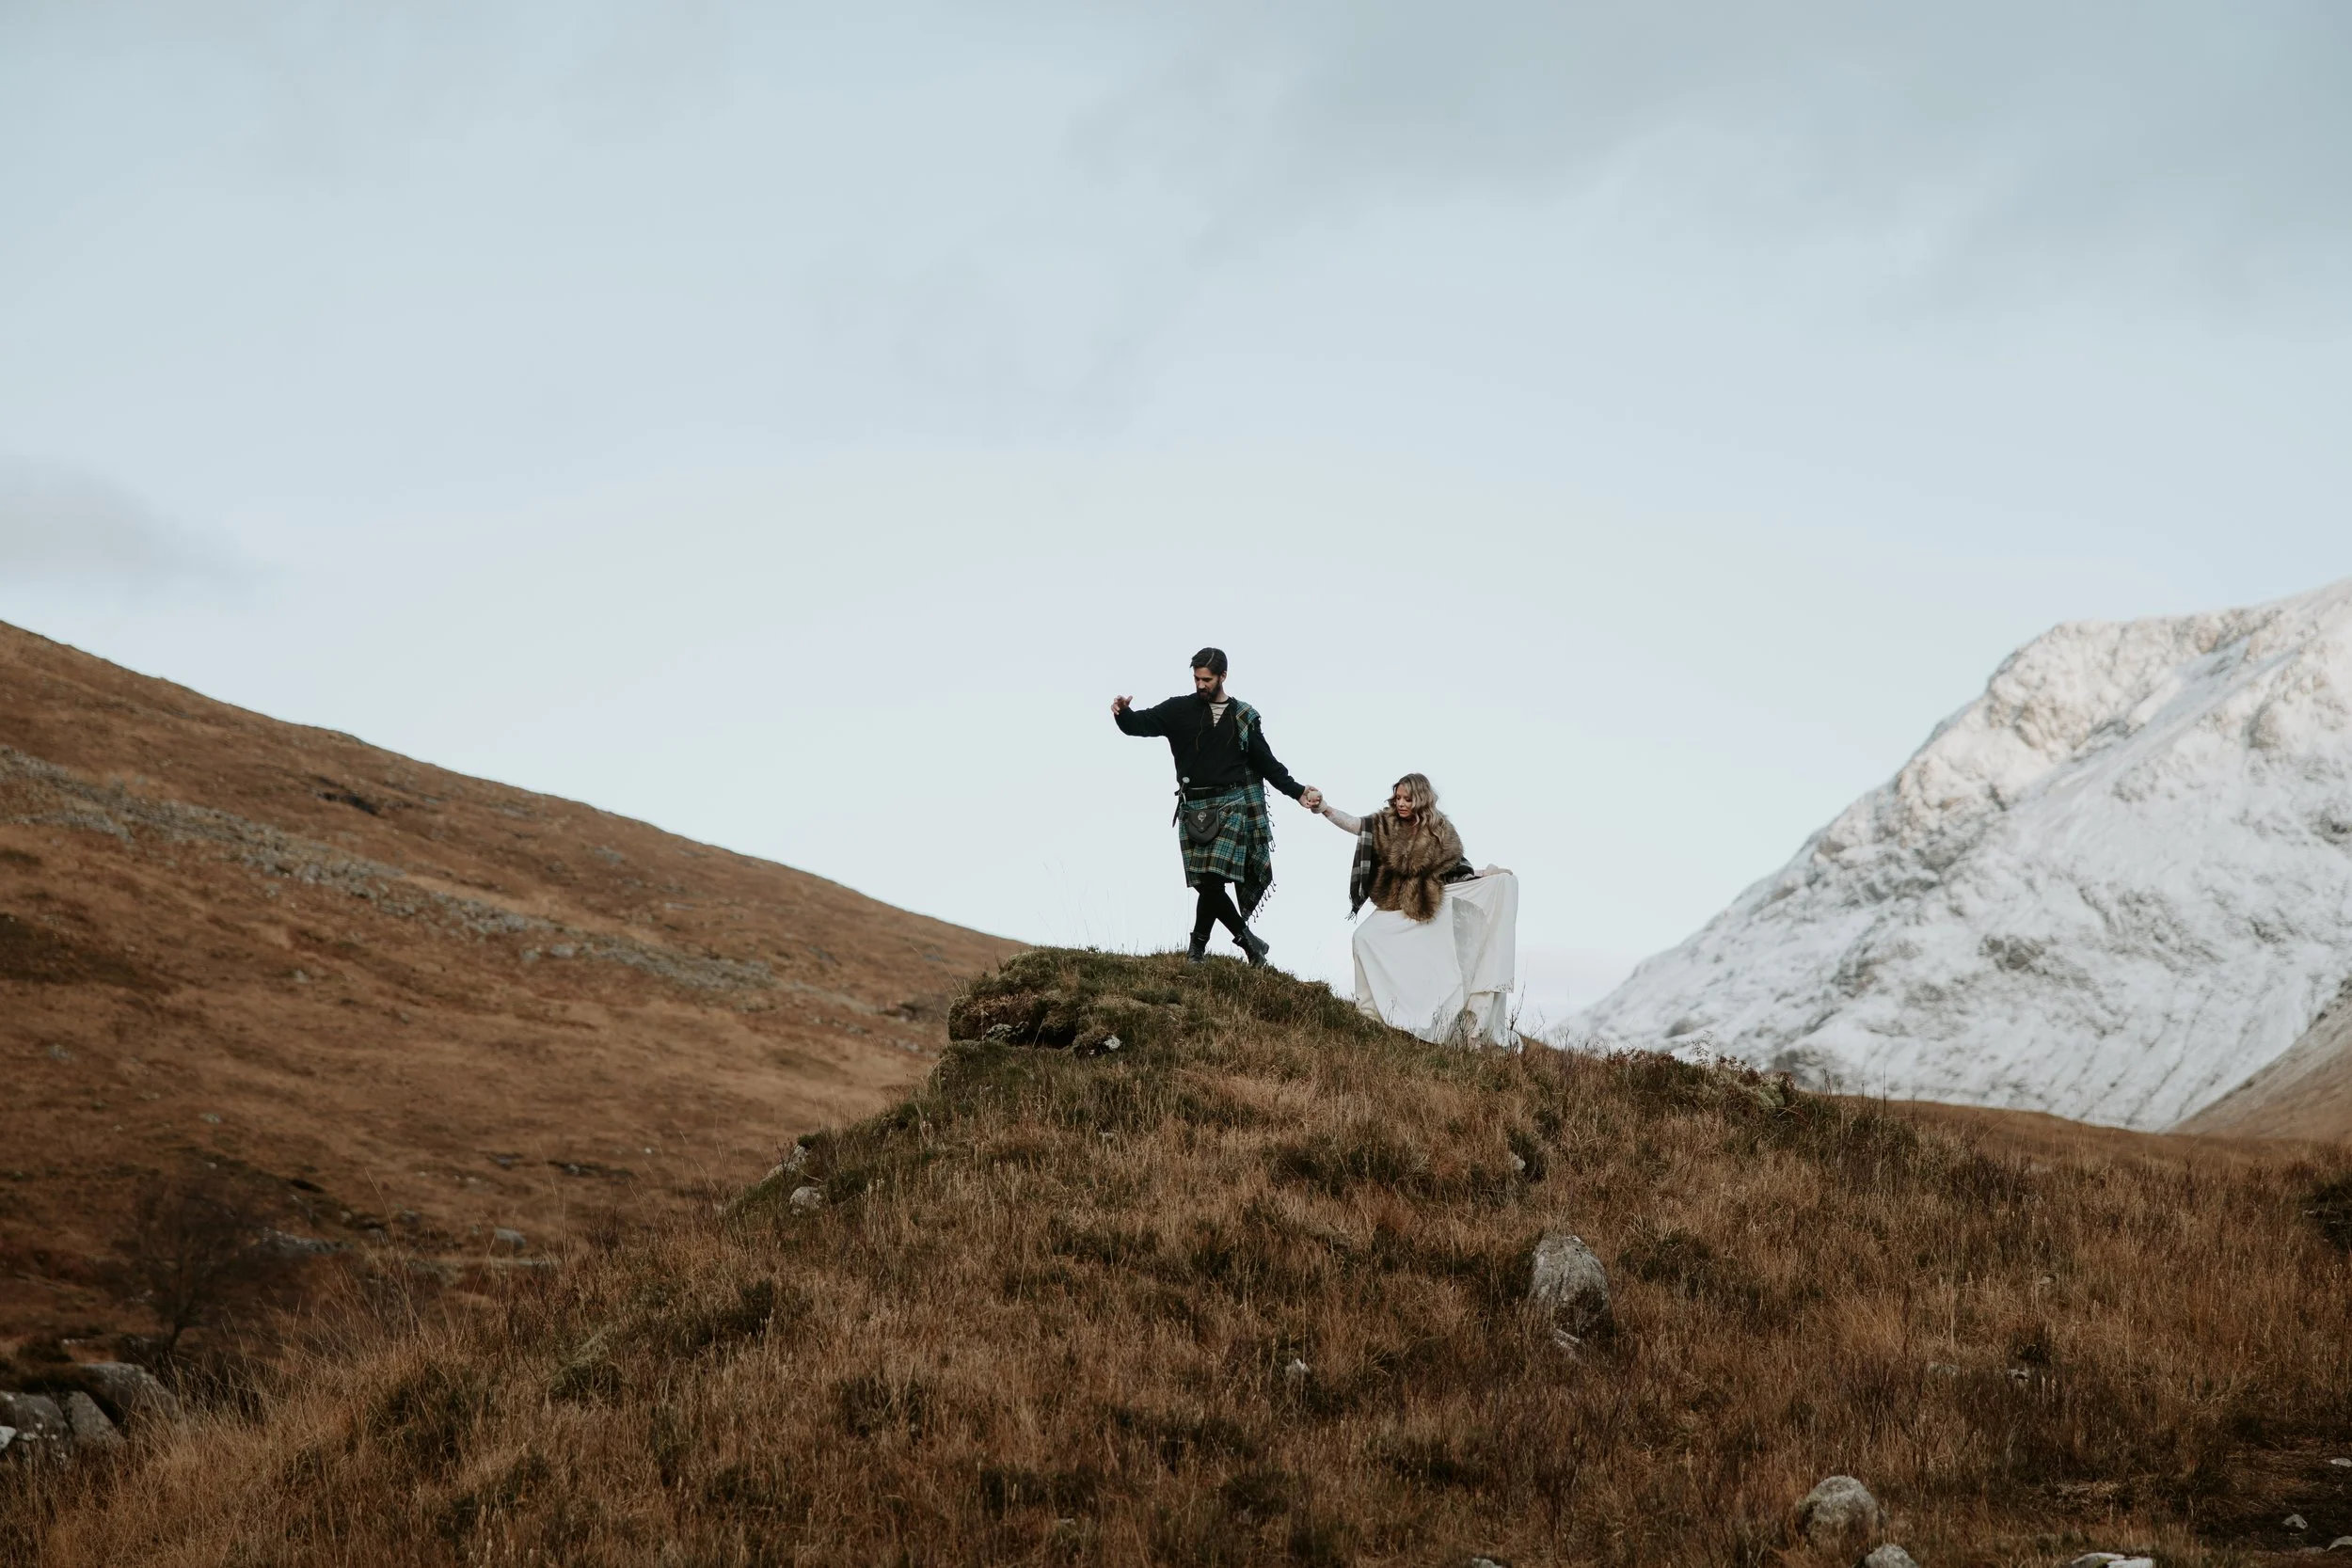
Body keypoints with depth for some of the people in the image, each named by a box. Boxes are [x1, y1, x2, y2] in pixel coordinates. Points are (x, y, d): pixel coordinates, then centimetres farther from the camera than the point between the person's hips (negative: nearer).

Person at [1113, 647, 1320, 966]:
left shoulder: (1244, 717, 10)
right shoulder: (1180, 710, 7)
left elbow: (1267, 763, 15)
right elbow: (1143, 723, -4)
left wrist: (1297, 792, 8)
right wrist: (1123, 714, -27)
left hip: (1231, 804, -1)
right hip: (1194, 808, 1)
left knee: (1213, 876, -15)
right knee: (1206, 882, -5)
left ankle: (1198, 947, 1)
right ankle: (1245, 937, 11)